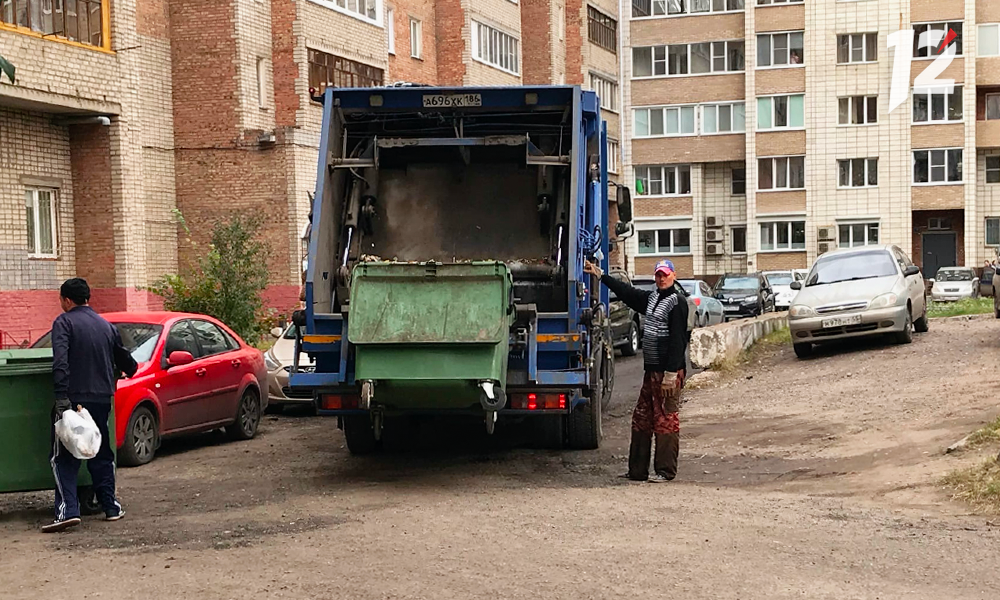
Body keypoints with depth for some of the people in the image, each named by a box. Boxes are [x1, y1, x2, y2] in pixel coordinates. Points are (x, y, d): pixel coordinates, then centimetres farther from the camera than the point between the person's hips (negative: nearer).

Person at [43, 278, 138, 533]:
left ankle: (68, 510, -12)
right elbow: (126, 362, 22)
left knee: (64, 457, 0)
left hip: (73, 398, -5)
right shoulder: (106, 326, 14)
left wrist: (62, 397, -25)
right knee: (101, 455, 17)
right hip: (102, 399, 5)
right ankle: (111, 507, 18)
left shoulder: (63, 322, -4)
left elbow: (60, 362, -19)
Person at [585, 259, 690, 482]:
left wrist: (671, 373, -22)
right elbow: (627, 292, 30)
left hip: (668, 371, -9)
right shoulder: (652, 298, 16)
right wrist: (600, 275, 32)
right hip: (651, 369, 9)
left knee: (666, 419, -4)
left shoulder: (677, 302, -11)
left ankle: (666, 470, 3)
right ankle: (637, 470, 17)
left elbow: (677, 339, -17)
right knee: (641, 419, 11)